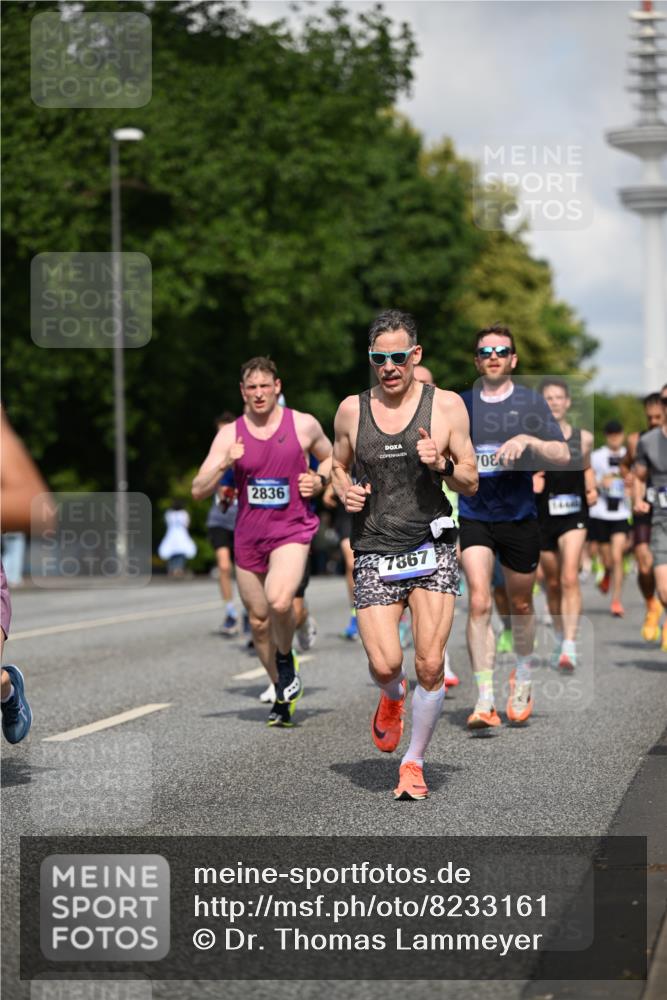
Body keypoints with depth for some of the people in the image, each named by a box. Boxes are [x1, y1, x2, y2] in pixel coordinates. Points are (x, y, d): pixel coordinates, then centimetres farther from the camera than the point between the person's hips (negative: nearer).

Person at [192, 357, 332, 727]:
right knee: (259, 620, 9)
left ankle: (286, 658, 3)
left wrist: (318, 479, -3)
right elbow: (198, 491, -4)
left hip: (291, 530, -3)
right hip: (248, 535, 3)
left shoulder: (304, 425, -1)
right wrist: (225, 463, -20)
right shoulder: (230, 435, 1)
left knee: (279, 602, -28)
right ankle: (283, 696, 27)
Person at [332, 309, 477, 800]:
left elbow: (471, 482, 6)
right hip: (374, 553, 1)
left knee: (430, 665, -8)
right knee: (384, 664, -11)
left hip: (432, 548, -1)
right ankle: (393, 698, 28)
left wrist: (442, 465, -14)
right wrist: (344, 490, 0)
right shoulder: (351, 410, 6)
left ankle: (414, 760, 13)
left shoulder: (447, 405, 1)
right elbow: (337, 465, 22)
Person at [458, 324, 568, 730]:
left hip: (519, 517, 0)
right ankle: (485, 701, -18)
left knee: (520, 605, 14)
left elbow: (562, 455, -7)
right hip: (473, 516, 0)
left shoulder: (531, 402, 0)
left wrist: (527, 440, -22)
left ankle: (523, 677, 40)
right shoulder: (461, 404, 6)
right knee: (479, 602, -15)